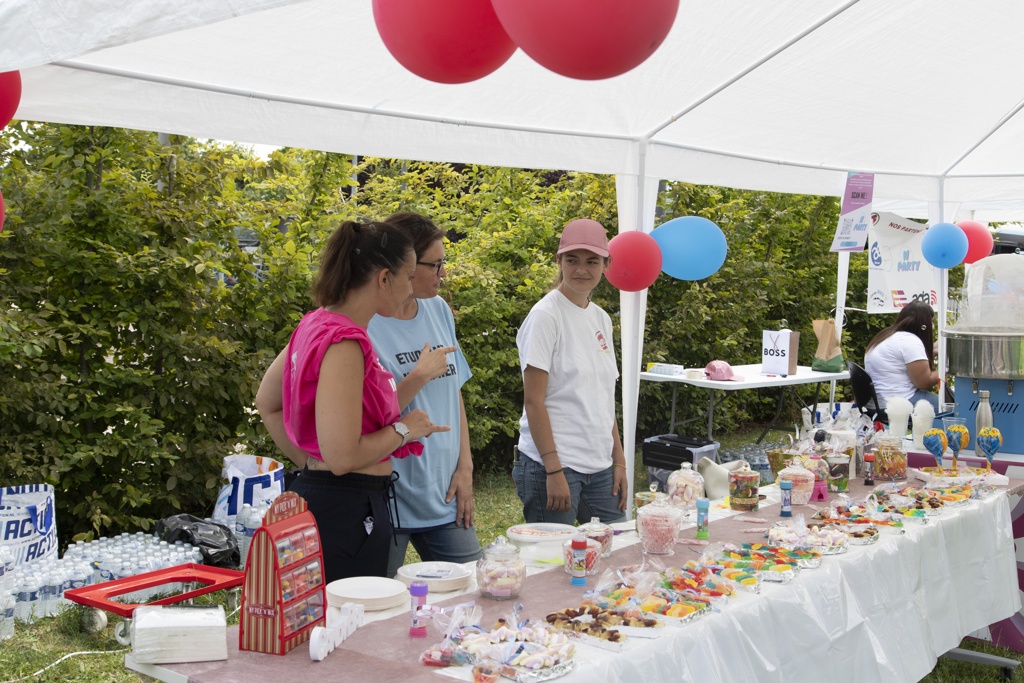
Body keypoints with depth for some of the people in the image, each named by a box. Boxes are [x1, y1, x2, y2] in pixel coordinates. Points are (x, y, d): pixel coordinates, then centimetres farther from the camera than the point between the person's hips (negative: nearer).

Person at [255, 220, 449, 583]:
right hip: (347, 512, -10)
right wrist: (403, 429, -11)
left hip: (315, 495, 10)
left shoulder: (316, 324, 8)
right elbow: (343, 456, -26)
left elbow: (266, 402, 20)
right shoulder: (343, 342, -21)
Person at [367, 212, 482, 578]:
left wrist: (465, 467, 5)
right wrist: (420, 375, -18)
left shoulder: (438, 310, 6)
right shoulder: (364, 325, -14)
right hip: (387, 505, -6)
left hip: (444, 497, 6)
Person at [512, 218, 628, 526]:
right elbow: (533, 401, -13)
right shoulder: (546, 316, -10)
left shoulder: (601, 318, 11)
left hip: (600, 467, 7)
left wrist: (619, 462, 12)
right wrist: (554, 470, -17)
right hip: (553, 465, -7)